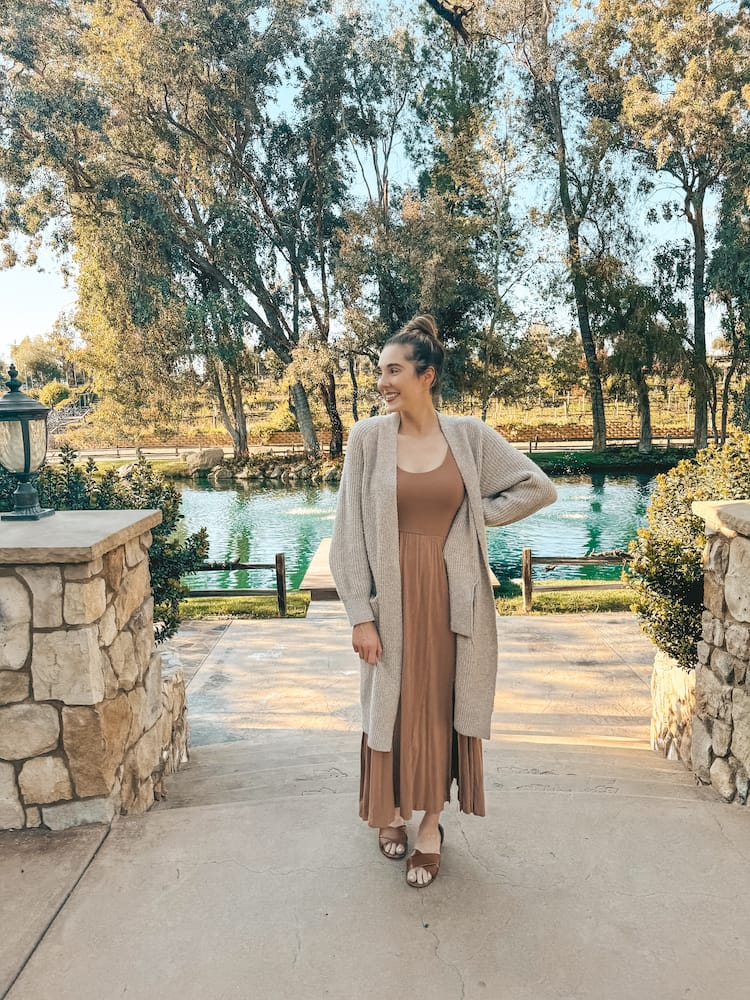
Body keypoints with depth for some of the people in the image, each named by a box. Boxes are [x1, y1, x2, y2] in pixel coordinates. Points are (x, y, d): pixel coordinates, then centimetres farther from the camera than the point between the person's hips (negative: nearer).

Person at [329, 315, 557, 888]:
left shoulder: (469, 436, -2)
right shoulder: (368, 437, -5)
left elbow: (538, 488, 6)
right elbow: (350, 532, -5)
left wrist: (474, 514, -1)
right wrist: (361, 615, -8)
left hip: (452, 593, 1)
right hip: (392, 594, 0)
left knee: (443, 705, 10)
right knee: (393, 703, 12)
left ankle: (431, 825, 30)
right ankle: (394, 810, 38)